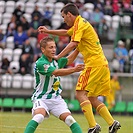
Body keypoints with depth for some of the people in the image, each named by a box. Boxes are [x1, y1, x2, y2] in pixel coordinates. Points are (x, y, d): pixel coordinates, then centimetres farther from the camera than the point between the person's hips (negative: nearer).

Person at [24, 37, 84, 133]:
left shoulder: (56, 60, 6)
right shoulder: (40, 63, -18)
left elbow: (69, 60, 25)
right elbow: (57, 72, -29)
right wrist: (74, 69, -40)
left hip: (56, 98, 6)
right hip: (41, 98, -6)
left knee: (69, 118, -11)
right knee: (39, 116, -32)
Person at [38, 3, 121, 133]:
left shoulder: (80, 24, -7)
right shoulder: (80, 24, 23)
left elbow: (73, 44, -19)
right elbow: (66, 32, 40)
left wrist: (58, 57, -15)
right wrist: (48, 31, 42)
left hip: (94, 63, -10)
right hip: (102, 64, 10)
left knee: (80, 94, -13)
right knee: (92, 98, 11)